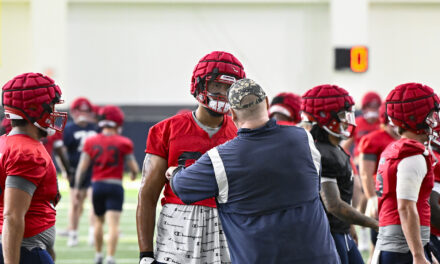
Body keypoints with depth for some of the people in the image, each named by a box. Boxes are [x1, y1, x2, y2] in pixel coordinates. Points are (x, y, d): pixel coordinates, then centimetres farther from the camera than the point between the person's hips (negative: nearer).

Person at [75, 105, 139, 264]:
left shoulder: (91, 142, 2)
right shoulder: (123, 143, -5)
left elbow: (82, 166, 0)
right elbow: (134, 168, -4)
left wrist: (77, 187, 6)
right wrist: (134, 174, 20)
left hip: (97, 184, 3)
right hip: (115, 185, -3)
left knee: (99, 221, 21)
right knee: (113, 224, -8)